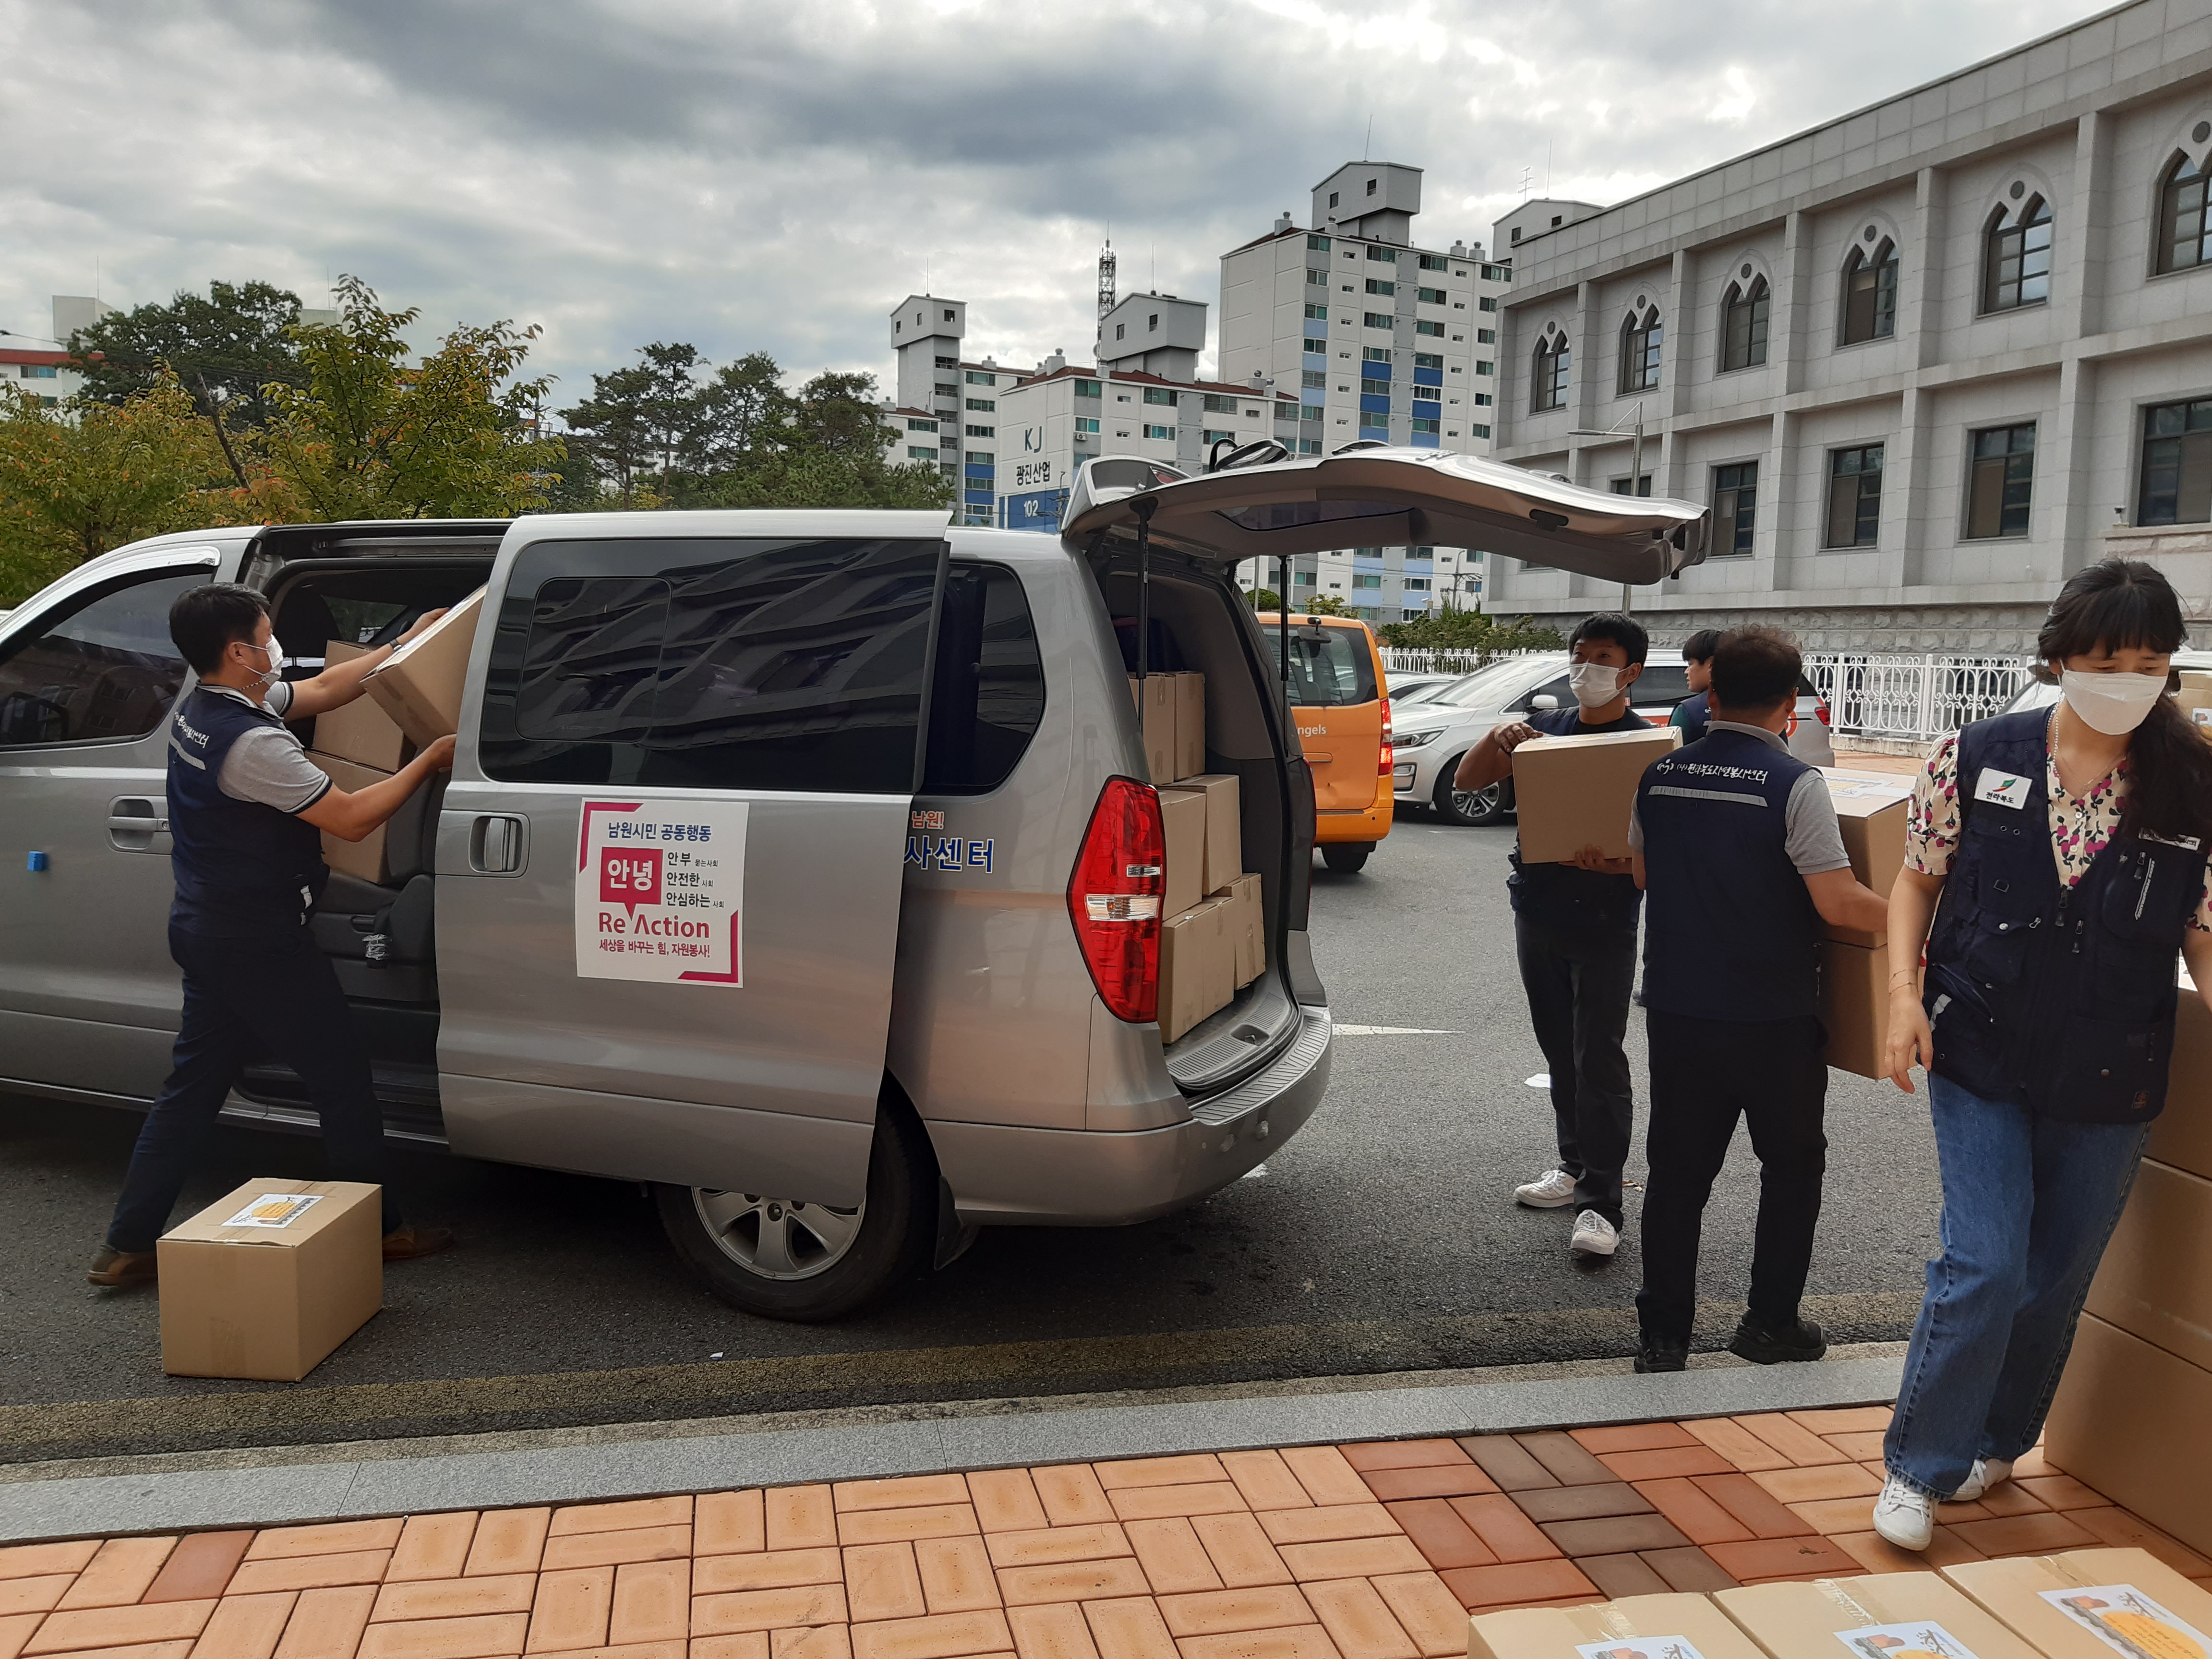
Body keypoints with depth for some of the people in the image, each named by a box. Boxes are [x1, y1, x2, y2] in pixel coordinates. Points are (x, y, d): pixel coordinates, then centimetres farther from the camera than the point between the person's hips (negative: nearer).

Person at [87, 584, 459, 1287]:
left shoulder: (201, 711, 6)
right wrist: (431, 759, -12)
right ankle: (380, 1230, 15)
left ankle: (127, 1246, 20)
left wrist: (403, 646, 18)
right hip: (259, 945, -10)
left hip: (207, 932, 10)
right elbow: (353, 818, -22)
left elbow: (323, 689, 16)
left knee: (193, 1085, 15)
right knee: (343, 1079, 3)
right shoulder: (253, 743, -25)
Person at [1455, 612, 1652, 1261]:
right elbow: (1466, 781, 3)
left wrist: (1609, 862, -35)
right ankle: (1575, 1165, 31)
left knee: (1599, 1059, -4)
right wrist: (1498, 738, -16)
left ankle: (1601, 1202, 2)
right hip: (1538, 914, 6)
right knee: (1560, 1053, 16)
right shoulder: (1546, 726, 7)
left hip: (1604, 923, -5)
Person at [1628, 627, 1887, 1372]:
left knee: (1677, 1170, 11)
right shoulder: (1795, 784, -14)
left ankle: (1663, 1334, 16)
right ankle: (1770, 1324, 24)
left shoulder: (1658, 778, 1)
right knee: (1792, 1167, 17)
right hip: (1774, 1017, -4)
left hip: (1677, 1008, 4)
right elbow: (1838, 903, -17)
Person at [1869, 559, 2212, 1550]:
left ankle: (1995, 1442, 37)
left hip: (2107, 1083, 2)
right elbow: (1918, 878, 3)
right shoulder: (1978, 759, -5)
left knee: (2056, 1279, 14)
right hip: (1980, 1061, -2)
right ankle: (1919, 1468, 12)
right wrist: (1905, 994, -8)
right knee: (1985, 1266, -7)